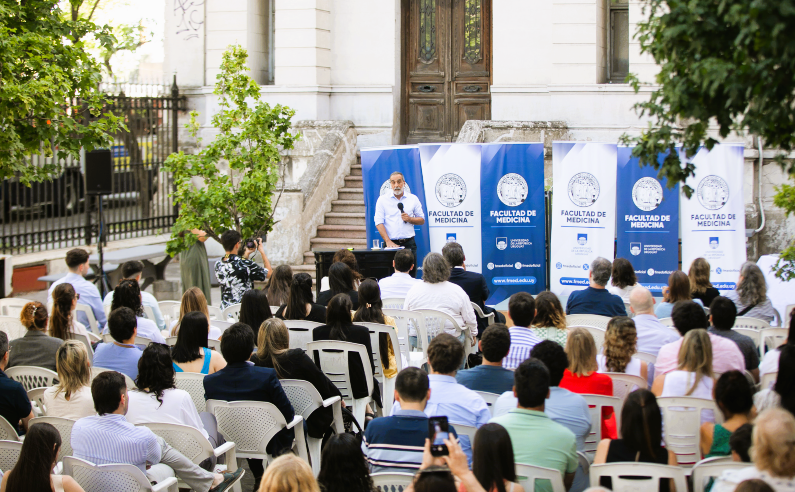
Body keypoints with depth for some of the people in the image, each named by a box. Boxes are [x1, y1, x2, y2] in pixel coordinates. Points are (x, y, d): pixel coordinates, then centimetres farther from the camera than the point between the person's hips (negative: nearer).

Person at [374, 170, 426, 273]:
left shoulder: (413, 199, 10)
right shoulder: (383, 199, 5)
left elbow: (422, 220, 14)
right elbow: (379, 222, -1)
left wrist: (410, 219, -8)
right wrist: (388, 241, -12)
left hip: (409, 243, 1)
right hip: (391, 243, -1)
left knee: (410, 275, -3)